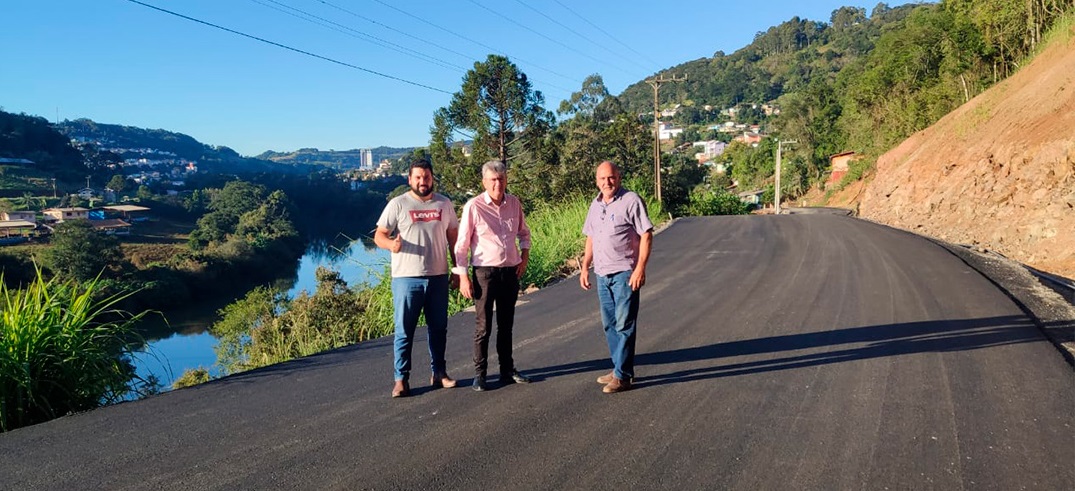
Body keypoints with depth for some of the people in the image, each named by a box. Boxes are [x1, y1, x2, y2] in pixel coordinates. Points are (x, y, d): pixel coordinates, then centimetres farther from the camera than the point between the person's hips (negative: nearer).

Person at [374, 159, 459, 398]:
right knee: (404, 330, 0)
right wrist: (391, 243, -27)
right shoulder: (398, 204, -2)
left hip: (438, 277, 4)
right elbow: (379, 235, -4)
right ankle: (401, 378, 9)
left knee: (439, 328, 12)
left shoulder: (444, 204, 8)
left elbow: (453, 237, 14)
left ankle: (438, 372, 25)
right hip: (406, 278, -3)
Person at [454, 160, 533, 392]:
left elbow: (523, 232, 21)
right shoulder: (474, 206, -10)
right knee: (483, 327, -1)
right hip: (485, 272, -4)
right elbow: (462, 244, -8)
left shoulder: (514, 203, 4)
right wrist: (462, 276, -11)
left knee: (506, 325, 14)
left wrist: (525, 256, 6)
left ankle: (507, 370, 25)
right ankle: (479, 374, 10)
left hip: (511, 271, 5)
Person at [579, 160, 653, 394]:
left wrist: (640, 268, -19)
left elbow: (646, 235, -12)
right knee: (609, 324, 13)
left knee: (624, 325, -4)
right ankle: (620, 369, 24)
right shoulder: (595, 205, 13)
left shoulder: (631, 201, -9)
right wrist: (585, 267, 15)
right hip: (602, 274, 8)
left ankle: (622, 376, 1)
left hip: (625, 273, -8)